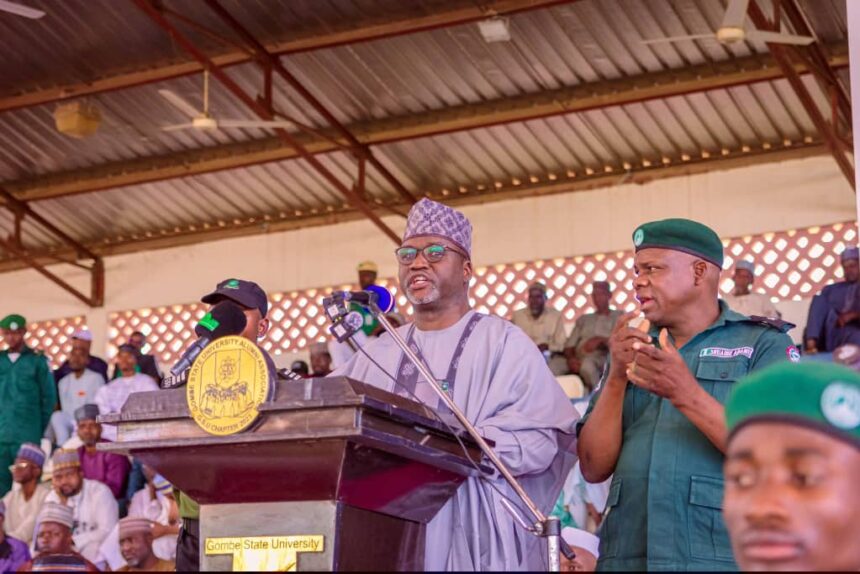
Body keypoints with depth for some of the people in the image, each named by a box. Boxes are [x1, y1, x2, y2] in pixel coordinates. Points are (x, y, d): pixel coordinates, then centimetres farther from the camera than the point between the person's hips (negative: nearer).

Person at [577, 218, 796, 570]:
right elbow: (594, 468, 4)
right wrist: (616, 377, -9)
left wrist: (687, 395, -21)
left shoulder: (764, 345, 1)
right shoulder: (634, 350, 12)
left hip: (723, 557, -3)